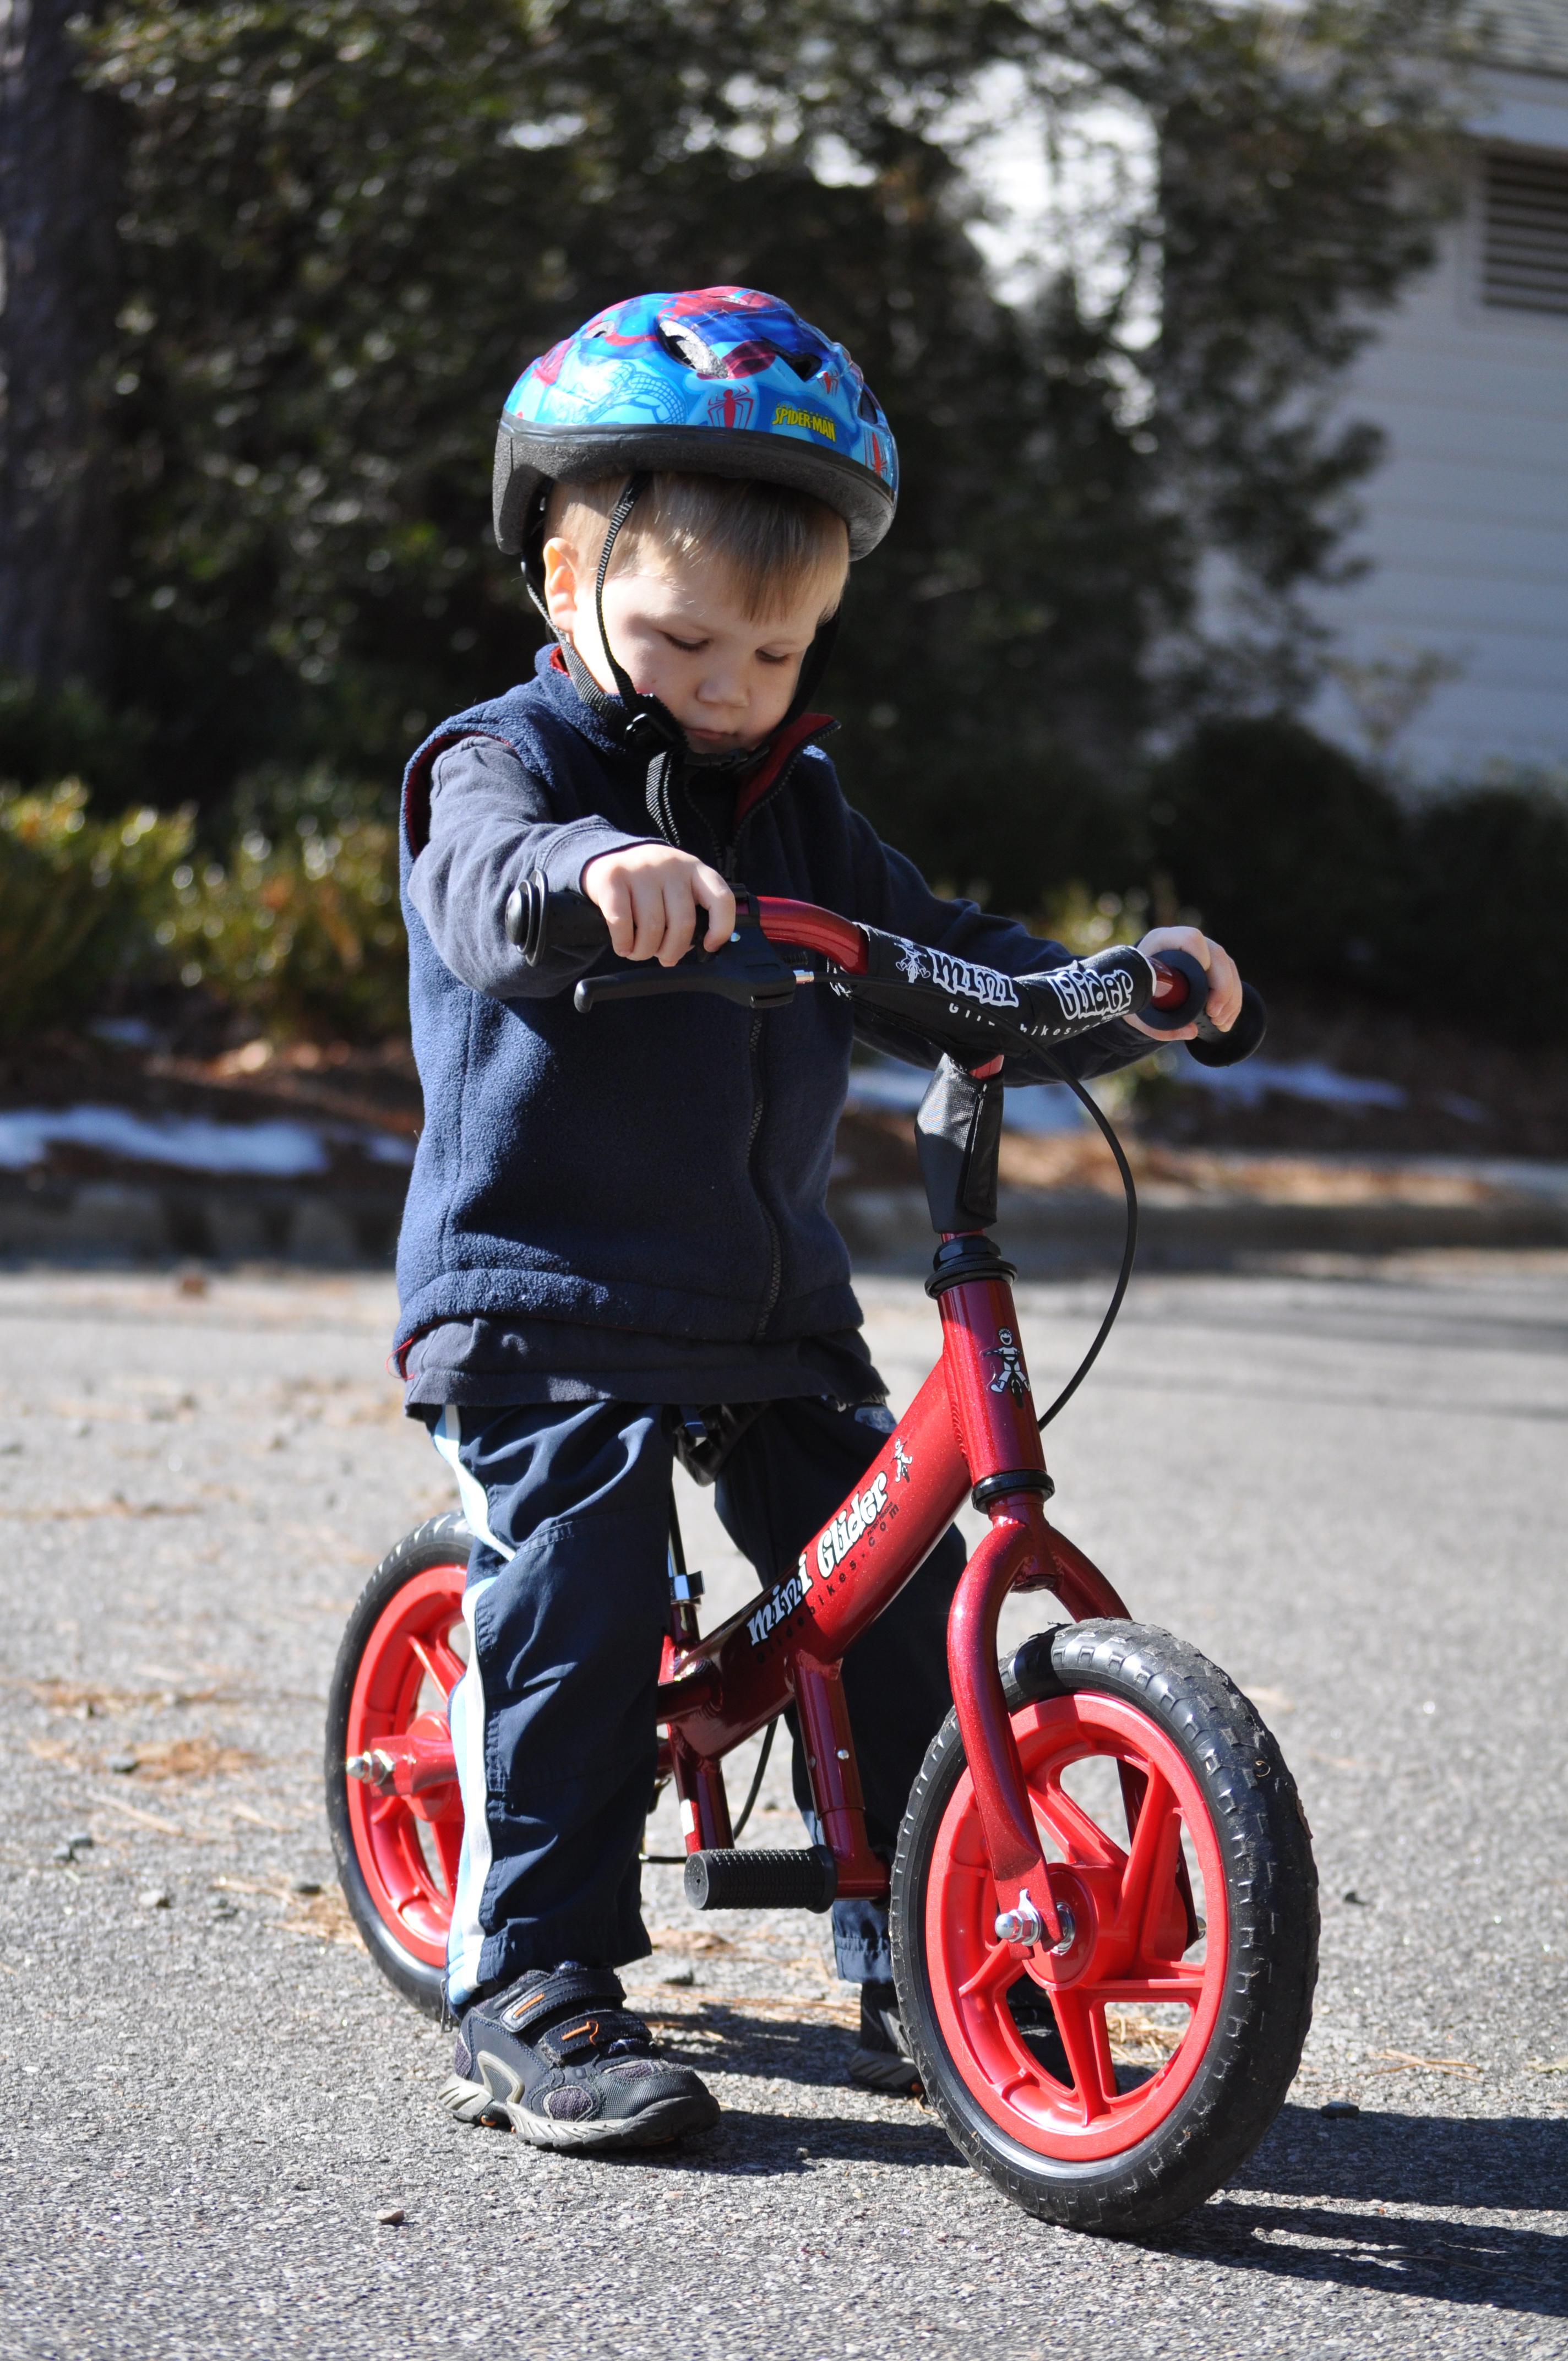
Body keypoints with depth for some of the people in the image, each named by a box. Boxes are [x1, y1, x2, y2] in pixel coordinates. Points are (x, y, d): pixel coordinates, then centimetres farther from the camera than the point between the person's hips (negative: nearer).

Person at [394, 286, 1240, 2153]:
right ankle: (531, 1997, -3)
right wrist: (599, 867, -55)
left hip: (771, 1305, 6)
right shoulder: (499, 767, -7)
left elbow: (953, 973, 12)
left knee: (897, 1608, -1)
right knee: (575, 1614, -14)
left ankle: (916, 1967, 11)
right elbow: (498, 889, -31)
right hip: (546, 1306, -6)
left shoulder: (796, 811, 14)